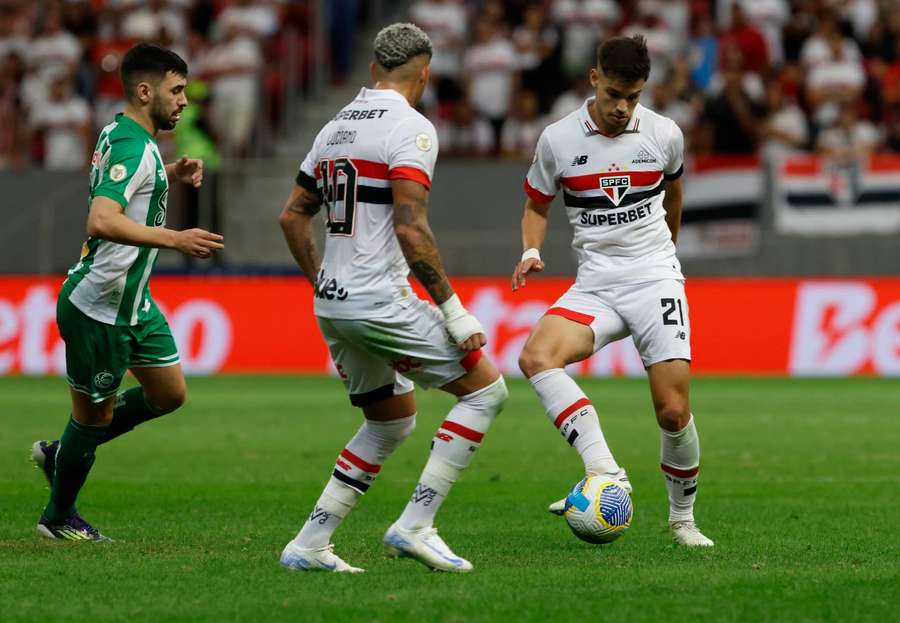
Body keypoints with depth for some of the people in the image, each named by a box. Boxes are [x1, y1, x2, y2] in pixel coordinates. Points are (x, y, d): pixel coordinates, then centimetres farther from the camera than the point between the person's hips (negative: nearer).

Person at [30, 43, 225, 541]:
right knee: (94, 415, 4)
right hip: (99, 308, -10)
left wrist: (173, 175, 13)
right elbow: (101, 221, -37)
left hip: (132, 301, 10)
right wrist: (175, 239, -41)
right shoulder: (133, 148, -23)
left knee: (169, 394, 15)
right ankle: (58, 518, 23)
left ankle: (60, 453, 26)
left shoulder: (119, 134, 8)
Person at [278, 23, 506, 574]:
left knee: (392, 423, 22)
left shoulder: (336, 126, 14)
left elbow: (292, 216, 19)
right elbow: (410, 229, -20)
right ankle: (415, 525, -6)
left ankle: (310, 544, 14)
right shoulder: (412, 129, -11)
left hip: (333, 304, 9)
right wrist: (453, 311, -16)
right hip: (381, 302, -8)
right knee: (486, 389, 2)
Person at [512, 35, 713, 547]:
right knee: (536, 357, -29)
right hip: (595, 287, 1)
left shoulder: (665, 135, 0)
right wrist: (531, 251, -8)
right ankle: (606, 472, -35)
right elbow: (537, 206, 12)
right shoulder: (558, 140, -2)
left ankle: (683, 518, 15)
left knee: (674, 413, -10)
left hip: (655, 278, -1)